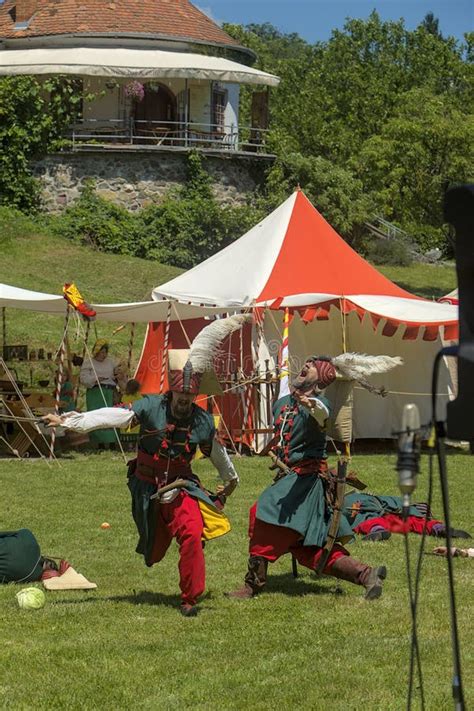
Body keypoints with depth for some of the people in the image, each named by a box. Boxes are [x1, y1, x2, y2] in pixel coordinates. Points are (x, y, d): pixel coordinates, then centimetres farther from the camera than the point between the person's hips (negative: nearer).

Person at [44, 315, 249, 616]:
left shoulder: (203, 421, -7)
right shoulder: (151, 407, -14)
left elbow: (219, 454, 10)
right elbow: (113, 416, -22)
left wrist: (230, 480, 25)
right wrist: (68, 421, -30)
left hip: (181, 487, 0)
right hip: (147, 488, 0)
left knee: (192, 534, -24)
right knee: (153, 553, 13)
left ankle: (190, 598, -12)